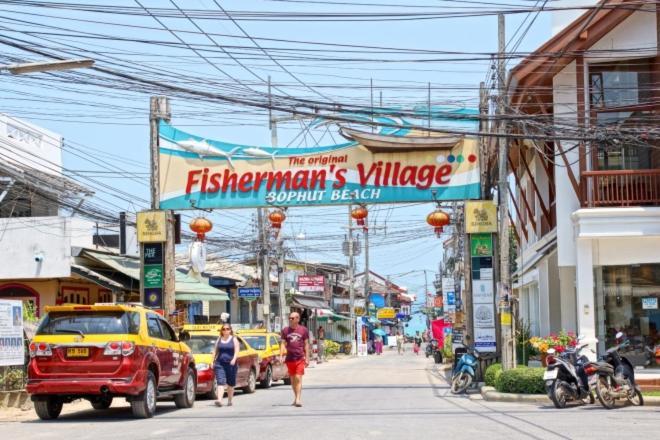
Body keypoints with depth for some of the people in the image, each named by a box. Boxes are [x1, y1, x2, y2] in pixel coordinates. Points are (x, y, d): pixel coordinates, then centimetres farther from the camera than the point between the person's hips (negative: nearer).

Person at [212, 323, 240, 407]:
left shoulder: (234, 340, 3)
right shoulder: (219, 340, 12)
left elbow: (237, 351, -6)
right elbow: (215, 351, 16)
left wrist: (234, 359, -22)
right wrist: (213, 361, 8)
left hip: (230, 364, -1)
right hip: (219, 363, 1)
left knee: (230, 383, 9)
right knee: (220, 382, -12)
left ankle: (230, 400, 22)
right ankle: (219, 400, -23)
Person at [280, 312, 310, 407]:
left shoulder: (303, 330, 2)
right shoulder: (285, 330, 7)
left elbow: (306, 344, 4)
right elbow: (283, 344, 8)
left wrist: (307, 358, 0)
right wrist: (281, 356, -3)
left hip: (300, 358, -3)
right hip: (289, 358, 3)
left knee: (298, 378, -12)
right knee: (292, 379, 11)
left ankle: (298, 399, -16)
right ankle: (296, 398, 24)